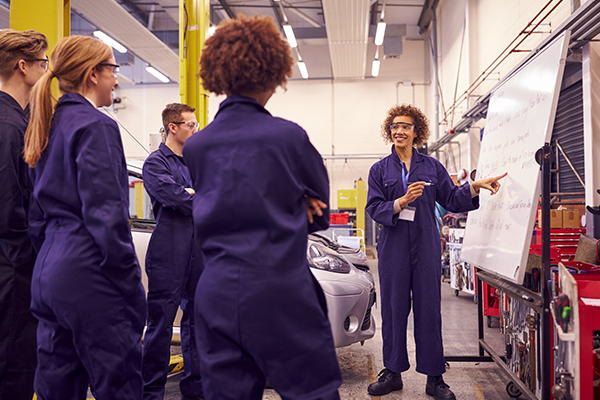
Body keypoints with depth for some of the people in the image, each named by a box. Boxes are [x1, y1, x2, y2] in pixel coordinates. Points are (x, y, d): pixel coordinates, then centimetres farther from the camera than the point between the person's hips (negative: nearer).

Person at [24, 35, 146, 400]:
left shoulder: (48, 126, 15)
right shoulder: (96, 126, -12)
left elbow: (38, 212, 18)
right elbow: (106, 215, -19)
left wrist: (51, 258, 21)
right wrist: (132, 285, -15)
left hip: (50, 272, 10)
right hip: (89, 274, -9)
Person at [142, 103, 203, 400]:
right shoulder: (155, 163, -4)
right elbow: (174, 197, -18)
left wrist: (189, 194, -6)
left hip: (197, 252, 7)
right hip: (169, 255, -7)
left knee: (196, 321, 13)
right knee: (160, 325, -1)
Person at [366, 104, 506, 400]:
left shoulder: (432, 166, 10)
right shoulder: (380, 170, 7)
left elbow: (452, 199, 8)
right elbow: (374, 208, -3)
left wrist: (475, 188, -7)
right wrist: (402, 201, -19)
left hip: (426, 248, 0)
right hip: (393, 249, 0)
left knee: (429, 311, 3)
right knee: (393, 310, 6)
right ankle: (393, 372, 21)